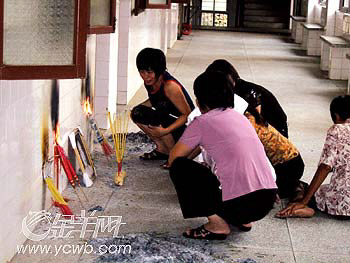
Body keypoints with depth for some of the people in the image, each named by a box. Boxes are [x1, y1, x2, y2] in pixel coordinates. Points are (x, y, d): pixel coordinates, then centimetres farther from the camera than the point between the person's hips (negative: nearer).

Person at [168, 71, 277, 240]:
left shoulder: (202, 122, -2)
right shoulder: (239, 117, 18)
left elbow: (173, 159, 5)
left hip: (240, 203, -8)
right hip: (268, 200, 8)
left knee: (179, 167, 4)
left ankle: (217, 225, -1)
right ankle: (243, 220, 17)